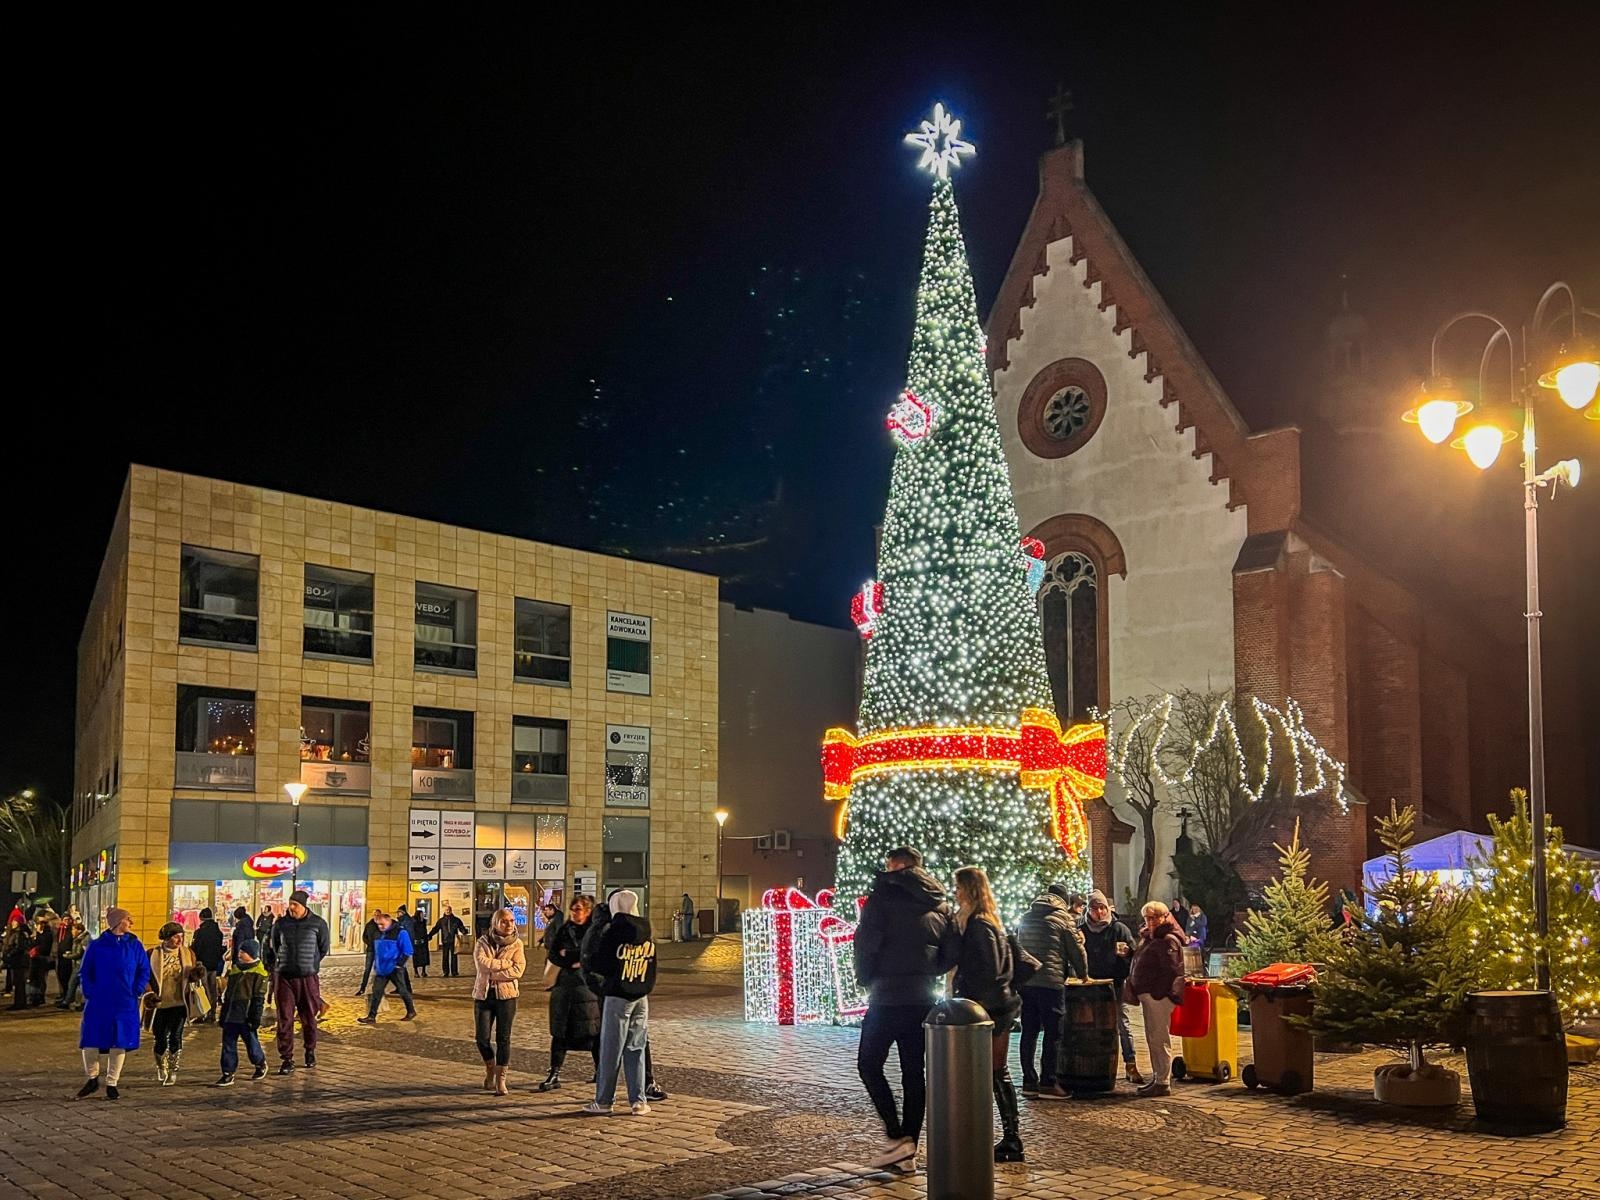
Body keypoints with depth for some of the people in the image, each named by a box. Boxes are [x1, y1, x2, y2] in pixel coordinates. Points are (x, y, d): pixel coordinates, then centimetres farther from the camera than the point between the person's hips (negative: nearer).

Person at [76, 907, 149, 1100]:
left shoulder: (135, 946, 3)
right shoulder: (97, 946, 0)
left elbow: (144, 972, 7)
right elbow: (85, 972, 5)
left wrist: (136, 992, -4)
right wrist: (90, 993, -6)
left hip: (125, 1005, 1)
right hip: (99, 1004, -1)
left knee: (119, 1043, 5)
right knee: (90, 1042, -1)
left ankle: (112, 1084, 16)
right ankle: (92, 1079, 23)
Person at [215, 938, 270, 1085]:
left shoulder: (258, 973, -7)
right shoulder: (234, 970, 15)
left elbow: (259, 998, -10)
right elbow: (227, 994, 21)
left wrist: (255, 1018, -14)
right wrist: (223, 1015, 18)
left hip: (246, 1017, -6)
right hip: (231, 1016, 7)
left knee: (251, 1043, 3)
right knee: (228, 1045, 5)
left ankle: (261, 1064, 28)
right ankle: (228, 1074, 10)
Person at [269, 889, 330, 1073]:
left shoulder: (318, 924, -3)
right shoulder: (280, 924, 2)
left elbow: (323, 949, 8)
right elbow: (273, 948, 17)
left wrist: (310, 964, 7)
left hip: (308, 978, -1)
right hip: (285, 977, 1)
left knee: (309, 1018, 10)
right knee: (284, 1020, -2)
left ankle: (310, 1051, 30)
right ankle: (287, 1058, 4)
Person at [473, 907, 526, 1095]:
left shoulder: (516, 944, 1)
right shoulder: (483, 942, 2)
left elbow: (518, 970, -11)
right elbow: (481, 963, -15)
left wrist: (493, 972, -15)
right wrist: (506, 963, -13)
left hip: (506, 995, -1)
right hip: (483, 995, 1)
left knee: (503, 1038, -1)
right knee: (482, 1038, -1)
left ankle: (500, 1079, 9)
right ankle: (490, 1068, 27)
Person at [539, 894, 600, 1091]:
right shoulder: (564, 929, 10)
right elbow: (553, 955, 5)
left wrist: (568, 954, -9)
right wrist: (575, 962, -11)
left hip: (589, 985, -4)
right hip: (565, 984, 4)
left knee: (594, 1031, 3)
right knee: (560, 1031, 3)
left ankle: (600, 1071, 18)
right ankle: (555, 1075, 6)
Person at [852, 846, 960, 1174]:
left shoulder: (884, 896, -8)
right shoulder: (940, 906, 10)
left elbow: (866, 945, -14)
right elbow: (953, 953, 8)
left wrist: (867, 981, 2)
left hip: (887, 997, -6)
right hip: (924, 999, 6)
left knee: (869, 1064, 6)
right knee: (913, 1071, 10)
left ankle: (896, 1137, -5)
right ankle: (908, 1153, 11)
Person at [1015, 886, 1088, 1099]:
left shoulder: (1026, 918, 17)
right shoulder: (1063, 918, 0)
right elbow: (1076, 948, 4)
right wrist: (1083, 974, 19)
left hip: (1025, 981, 6)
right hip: (1050, 981, -6)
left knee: (1029, 1032, 9)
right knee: (1052, 1033, 0)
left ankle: (1029, 1081, 11)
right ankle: (1048, 1083, -1)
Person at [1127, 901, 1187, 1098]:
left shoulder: (1168, 940, -12)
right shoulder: (1148, 937, 19)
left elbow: (1171, 971, -19)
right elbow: (1140, 965, 24)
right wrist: (1132, 986, 10)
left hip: (1159, 995, -10)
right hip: (1148, 994, 10)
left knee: (1159, 1039, -7)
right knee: (1152, 1039, 16)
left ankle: (1163, 1083, -3)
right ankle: (1156, 1078, 24)